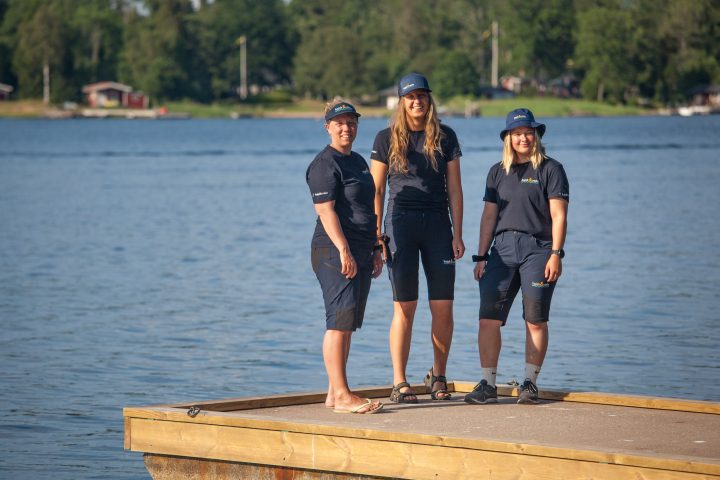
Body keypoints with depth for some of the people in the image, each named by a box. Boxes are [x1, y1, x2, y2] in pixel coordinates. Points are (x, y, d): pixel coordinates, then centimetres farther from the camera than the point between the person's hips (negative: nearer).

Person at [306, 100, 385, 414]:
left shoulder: (358, 162, 20)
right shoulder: (325, 164, -9)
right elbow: (326, 211, -16)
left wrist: (374, 250, 22)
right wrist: (344, 250, -22)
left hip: (360, 254, 9)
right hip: (335, 253, -9)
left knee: (348, 325, 9)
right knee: (340, 321, -13)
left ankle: (334, 393, 13)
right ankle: (341, 396, -15)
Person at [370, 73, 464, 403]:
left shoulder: (445, 137, 7)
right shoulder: (387, 139, 3)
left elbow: (454, 189, 7)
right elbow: (376, 191, 4)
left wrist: (457, 234, 1)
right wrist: (376, 235, -3)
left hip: (437, 225, 2)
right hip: (401, 224, -2)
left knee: (443, 307, 0)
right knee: (405, 307, -5)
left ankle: (437, 376, 15)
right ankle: (399, 383, 1)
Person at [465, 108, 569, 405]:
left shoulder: (550, 169, 3)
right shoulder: (498, 172, 16)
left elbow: (558, 216, -3)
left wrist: (556, 254, -11)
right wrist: (481, 256, 11)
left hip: (537, 248, -4)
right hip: (502, 248, 4)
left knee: (535, 321, -2)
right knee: (489, 318, -6)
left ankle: (530, 383, 8)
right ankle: (488, 385, -3)